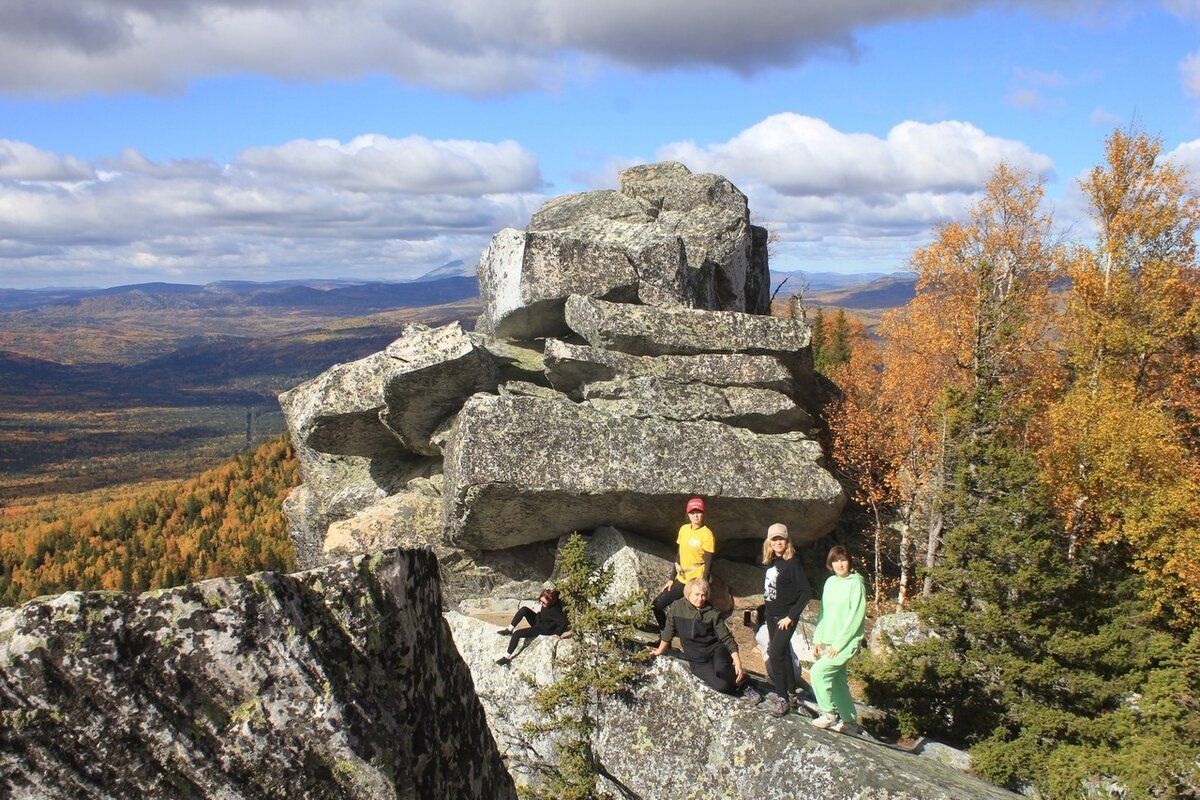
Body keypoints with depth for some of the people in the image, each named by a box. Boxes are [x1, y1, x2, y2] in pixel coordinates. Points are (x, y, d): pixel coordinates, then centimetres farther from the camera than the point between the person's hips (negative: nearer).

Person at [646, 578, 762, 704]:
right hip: (696, 659, 0)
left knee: (721, 669, -37)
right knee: (721, 685, -27)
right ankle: (742, 691, 6)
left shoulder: (713, 613, -4)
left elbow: (726, 638, -5)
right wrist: (660, 651, 22)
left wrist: (738, 663, -14)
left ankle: (742, 684, -6)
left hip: (716, 648, 0)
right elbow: (669, 631, 11)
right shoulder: (677, 607, -3)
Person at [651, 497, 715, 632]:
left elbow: (708, 563, -13)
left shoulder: (706, 534, -13)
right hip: (681, 580, 7)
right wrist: (672, 579, 13)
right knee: (657, 605, 7)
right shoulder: (683, 529, 6)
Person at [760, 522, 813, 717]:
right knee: (783, 654, 17)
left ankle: (783, 698, -6)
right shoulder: (771, 563, 6)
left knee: (775, 655, -13)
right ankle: (790, 691, 30)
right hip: (771, 616, 8)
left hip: (785, 618, -8)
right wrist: (767, 613, 10)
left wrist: (791, 616, -19)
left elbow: (806, 592, -19)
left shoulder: (792, 563, -15)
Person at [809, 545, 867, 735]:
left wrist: (838, 644, -16)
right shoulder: (830, 582, 10)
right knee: (837, 681, 11)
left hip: (846, 642, -7)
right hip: (828, 642, 7)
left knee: (818, 671, -19)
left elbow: (856, 617, -15)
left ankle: (829, 714, -5)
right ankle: (849, 721, 22)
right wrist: (818, 639, 7)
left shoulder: (856, 583, -11)